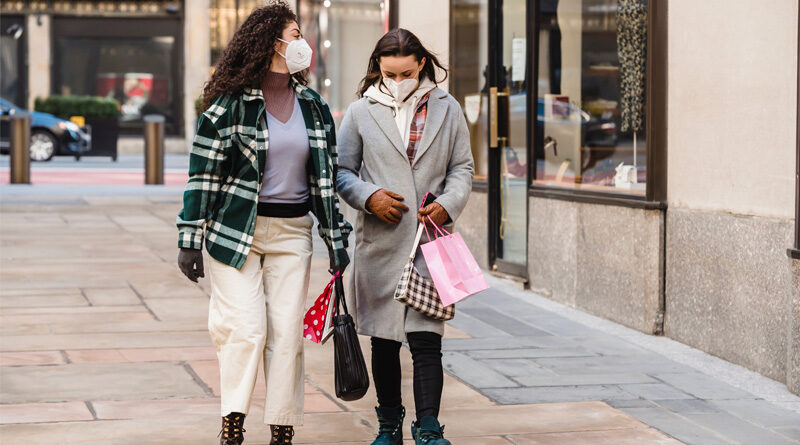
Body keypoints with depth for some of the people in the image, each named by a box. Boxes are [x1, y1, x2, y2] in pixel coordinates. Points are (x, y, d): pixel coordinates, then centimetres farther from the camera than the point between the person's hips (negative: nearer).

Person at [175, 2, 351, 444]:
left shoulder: (314, 108, 11)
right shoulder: (229, 104, -4)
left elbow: (326, 176, 14)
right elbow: (202, 173, -4)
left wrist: (336, 239, 11)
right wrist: (190, 240, -7)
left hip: (292, 232, 4)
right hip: (236, 229, -4)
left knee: (287, 333, 1)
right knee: (245, 328, -10)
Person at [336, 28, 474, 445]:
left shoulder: (446, 109, 8)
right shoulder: (361, 112, 5)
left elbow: (462, 167, 12)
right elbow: (342, 171, 9)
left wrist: (449, 203, -6)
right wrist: (368, 197, -9)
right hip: (380, 241, 1)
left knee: (426, 339, -8)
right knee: (384, 340, 8)